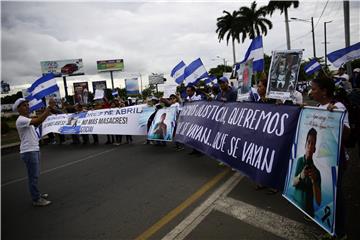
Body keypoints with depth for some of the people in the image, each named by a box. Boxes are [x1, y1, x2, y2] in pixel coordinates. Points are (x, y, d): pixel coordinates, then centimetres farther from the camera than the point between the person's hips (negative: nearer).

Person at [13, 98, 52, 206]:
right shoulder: (21, 120, -17)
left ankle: (36, 194, 32)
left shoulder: (27, 119, 15)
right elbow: (37, 121, -30)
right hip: (28, 152, -10)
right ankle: (36, 200, 5)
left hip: (34, 150, 10)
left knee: (35, 175, 19)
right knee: (33, 176, -3)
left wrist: (47, 113, -3)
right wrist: (47, 111, -29)